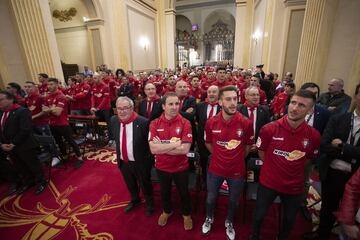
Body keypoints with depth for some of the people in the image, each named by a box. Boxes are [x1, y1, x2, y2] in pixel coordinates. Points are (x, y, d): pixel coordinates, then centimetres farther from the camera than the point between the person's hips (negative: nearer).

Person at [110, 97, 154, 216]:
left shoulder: (143, 122, -26)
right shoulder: (114, 120, -8)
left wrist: (147, 156, -11)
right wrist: (119, 154, 8)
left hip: (140, 162, -5)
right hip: (123, 162, 5)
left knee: (145, 185, 20)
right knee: (130, 185, 29)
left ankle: (150, 203, 50)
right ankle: (135, 200, 59)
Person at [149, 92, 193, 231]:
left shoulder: (185, 123, -17)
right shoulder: (154, 124, -12)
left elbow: (184, 149, -24)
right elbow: (153, 149, -20)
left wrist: (162, 146, -21)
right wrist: (175, 144, -25)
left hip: (181, 167, -2)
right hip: (162, 167, 2)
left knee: (184, 192, 22)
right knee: (165, 192, 27)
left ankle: (186, 214, 51)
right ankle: (167, 211, 56)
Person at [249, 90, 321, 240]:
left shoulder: (313, 136, -14)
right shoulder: (269, 129, -21)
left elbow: (310, 159, 5)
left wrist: (295, 172, 6)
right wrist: (273, 168, 2)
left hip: (295, 187, 2)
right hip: (268, 183, -2)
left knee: (289, 219, 26)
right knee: (259, 215, 16)